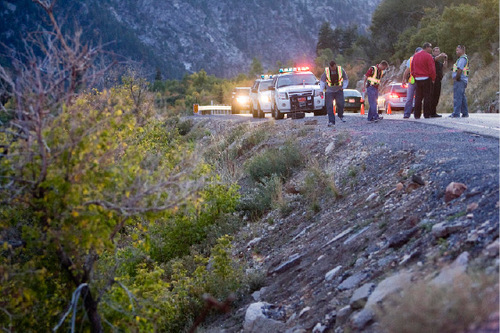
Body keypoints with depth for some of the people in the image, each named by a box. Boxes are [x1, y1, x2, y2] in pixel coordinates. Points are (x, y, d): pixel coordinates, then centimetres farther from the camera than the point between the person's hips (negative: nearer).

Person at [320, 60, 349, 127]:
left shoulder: (341, 70, -9)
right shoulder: (326, 71, -11)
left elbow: (346, 79, 7)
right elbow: (322, 81, 3)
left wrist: (343, 87, -6)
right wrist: (321, 90, -3)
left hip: (338, 91, 0)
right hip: (329, 91, 0)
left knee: (340, 104, -9)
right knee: (329, 106, -7)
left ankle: (341, 116, 19)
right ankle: (331, 121, -3)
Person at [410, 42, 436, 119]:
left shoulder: (415, 56, 11)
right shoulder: (428, 56, -10)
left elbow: (412, 68, 15)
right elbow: (432, 69, -13)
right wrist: (433, 79, -2)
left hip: (417, 79, 6)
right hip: (427, 79, -6)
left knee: (418, 97, 8)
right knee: (427, 97, -1)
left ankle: (417, 115, 7)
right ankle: (427, 114, -2)